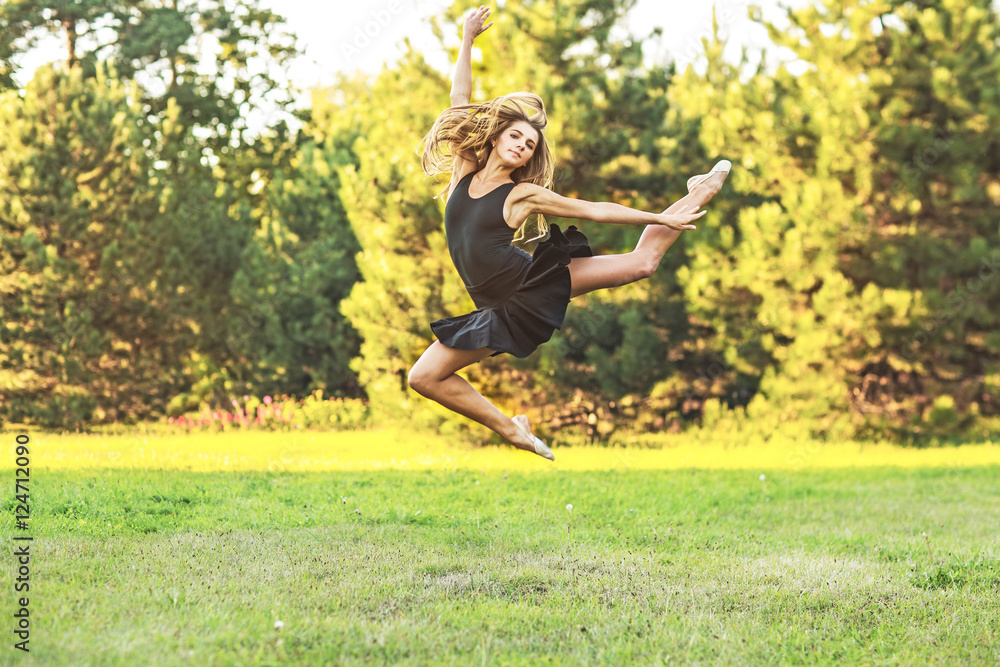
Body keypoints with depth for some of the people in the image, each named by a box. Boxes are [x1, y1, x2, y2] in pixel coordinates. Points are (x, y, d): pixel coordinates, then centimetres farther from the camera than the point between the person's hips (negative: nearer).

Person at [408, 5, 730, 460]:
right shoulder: (465, 172, 3)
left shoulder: (524, 194, -3)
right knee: (423, 378, -9)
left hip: (535, 283, -3)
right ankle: (509, 428, 5)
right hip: (501, 309, 3)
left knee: (641, 261, -4)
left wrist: (661, 218, 0)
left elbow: (594, 211, 0)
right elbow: (459, 99, 7)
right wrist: (467, 40, 8)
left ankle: (702, 192, 21)